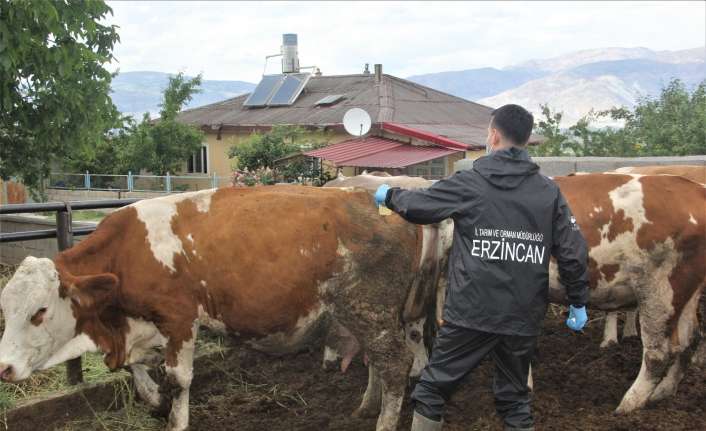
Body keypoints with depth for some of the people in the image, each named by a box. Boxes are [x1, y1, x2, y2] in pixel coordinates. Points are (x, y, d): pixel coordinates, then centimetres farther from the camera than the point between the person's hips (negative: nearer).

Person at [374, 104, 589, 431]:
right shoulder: (549, 192, 3)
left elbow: (416, 205, 4)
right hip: (523, 318, 4)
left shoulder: (468, 184, -6)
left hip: (470, 312, -3)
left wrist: (389, 195, 25)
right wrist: (578, 303, 13)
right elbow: (573, 252, 2)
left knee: (431, 389, 11)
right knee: (515, 400, 20)